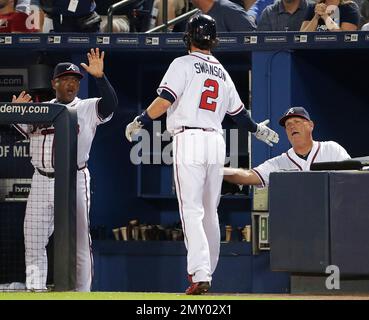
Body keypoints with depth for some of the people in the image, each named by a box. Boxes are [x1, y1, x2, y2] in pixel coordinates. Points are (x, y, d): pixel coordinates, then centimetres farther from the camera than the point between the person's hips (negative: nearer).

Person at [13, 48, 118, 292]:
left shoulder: (87, 109, 3)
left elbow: (110, 103, -14)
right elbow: (23, 129, 5)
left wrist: (100, 77, -27)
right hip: (41, 181, 4)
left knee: (78, 239, -3)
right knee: (34, 240, 3)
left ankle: (82, 292, 2)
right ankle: (35, 289, 9)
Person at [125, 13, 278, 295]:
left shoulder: (184, 64, -1)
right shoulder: (222, 72, 17)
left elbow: (164, 101, -12)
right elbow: (238, 111, 26)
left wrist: (139, 122, -1)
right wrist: (258, 129, 43)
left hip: (189, 140, -5)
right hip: (216, 142, 5)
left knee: (192, 211, -10)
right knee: (210, 212, 13)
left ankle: (200, 275, -22)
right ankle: (207, 274, 17)